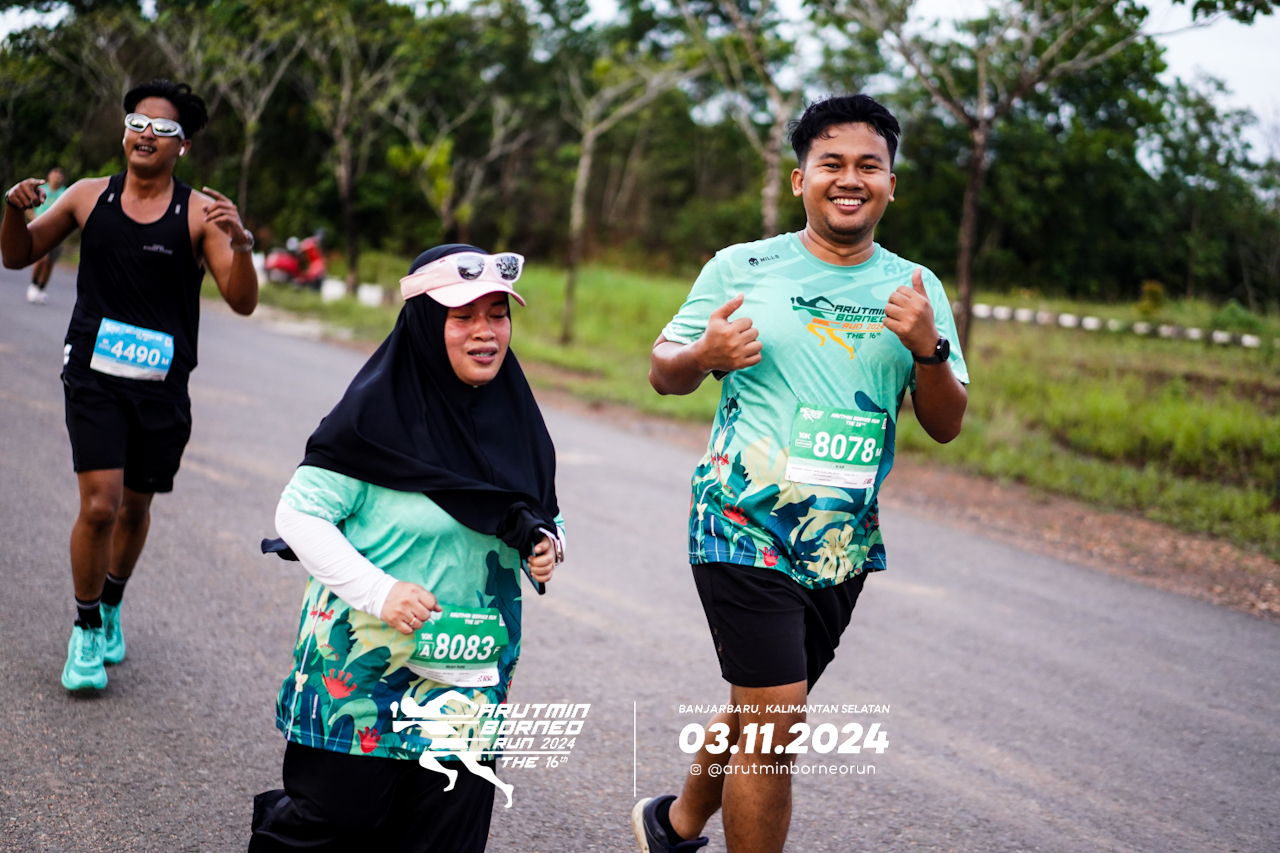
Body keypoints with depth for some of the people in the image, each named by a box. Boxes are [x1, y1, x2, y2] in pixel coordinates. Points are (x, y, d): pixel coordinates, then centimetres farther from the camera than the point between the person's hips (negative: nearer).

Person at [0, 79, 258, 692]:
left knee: (136, 506, 14)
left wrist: (239, 243, -29)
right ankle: (85, 631, 9)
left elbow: (242, 302, -10)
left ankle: (110, 609, 41)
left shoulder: (199, 213, -4)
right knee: (100, 505, -12)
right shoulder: (90, 197, 2)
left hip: (163, 387, 1)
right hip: (95, 377, -1)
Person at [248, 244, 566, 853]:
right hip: (364, 664, -5)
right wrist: (379, 591, -22)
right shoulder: (379, 414, -12)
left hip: (471, 680, 5)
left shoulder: (515, 420, 7)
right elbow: (299, 513, -13)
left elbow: (543, 515, 20)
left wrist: (545, 545, -3)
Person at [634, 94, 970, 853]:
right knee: (776, 726, -10)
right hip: (746, 530, -4)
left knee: (762, 713, 18)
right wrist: (705, 354, -19)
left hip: (844, 546, 4)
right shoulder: (742, 268, -2)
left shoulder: (917, 289, 6)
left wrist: (929, 349, -15)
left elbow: (947, 425, 4)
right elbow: (664, 372, 4)